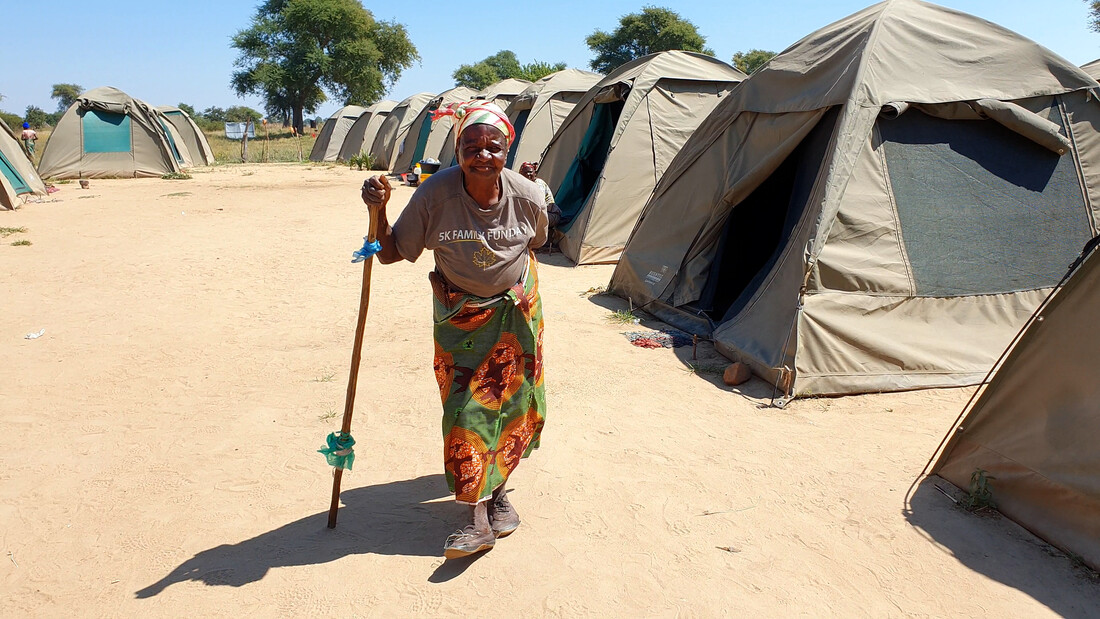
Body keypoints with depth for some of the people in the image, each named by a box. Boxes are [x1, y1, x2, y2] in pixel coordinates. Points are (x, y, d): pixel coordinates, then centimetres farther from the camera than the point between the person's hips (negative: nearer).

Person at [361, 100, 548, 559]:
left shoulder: (528, 197, -17)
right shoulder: (435, 194, -23)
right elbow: (391, 253, -16)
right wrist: (378, 211, -33)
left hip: (515, 309, 2)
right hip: (459, 314, -2)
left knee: (513, 400, 6)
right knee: (465, 406, -5)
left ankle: (496, 488, 28)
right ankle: (478, 518, 1)